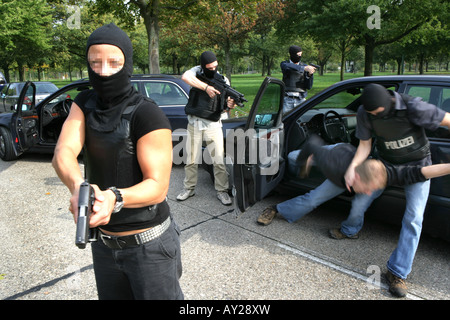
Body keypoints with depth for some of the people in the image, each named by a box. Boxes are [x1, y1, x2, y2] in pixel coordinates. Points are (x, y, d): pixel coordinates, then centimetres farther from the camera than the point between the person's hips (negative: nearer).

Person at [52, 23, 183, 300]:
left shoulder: (148, 115, -20)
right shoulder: (85, 103, 0)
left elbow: (158, 187, -22)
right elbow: (63, 152, -15)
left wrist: (114, 198, -40)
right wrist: (78, 186, -37)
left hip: (149, 244, -6)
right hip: (104, 242, 6)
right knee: (111, 296, 24)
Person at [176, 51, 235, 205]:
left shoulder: (223, 80, 5)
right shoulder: (197, 71, 3)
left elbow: (226, 102, 3)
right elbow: (186, 77, -20)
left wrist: (230, 104, -21)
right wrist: (206, 87, -29)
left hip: (213, 125, 0)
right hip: (194, 123, 0)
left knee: (219, 160, -2)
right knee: (191, 160, 9)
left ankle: (222, 191, 11)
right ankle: (189, 188, 26)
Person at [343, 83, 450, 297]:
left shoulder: (412, 107, -30)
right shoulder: (364, 113, -18)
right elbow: (364, 145, -10)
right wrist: (353, 166, -28)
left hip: (417, 165, -3)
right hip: (387, 163, 3)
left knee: (413, 218, -10)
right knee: (361, 197, 5)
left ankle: (397, 272, -3)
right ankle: (349, 230, 39)